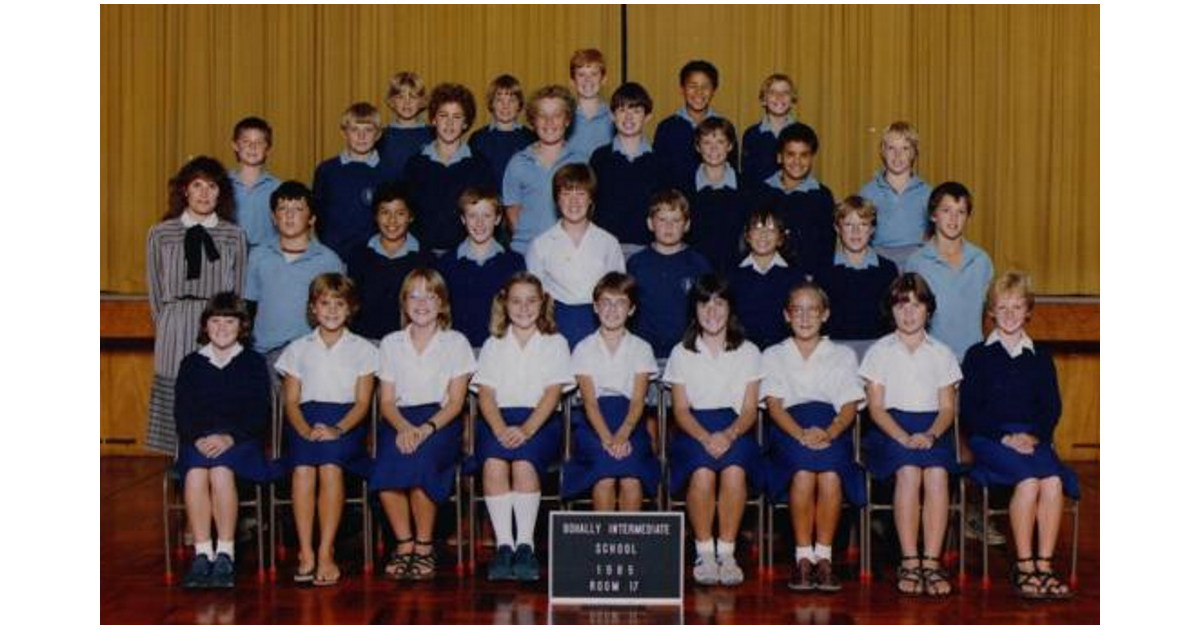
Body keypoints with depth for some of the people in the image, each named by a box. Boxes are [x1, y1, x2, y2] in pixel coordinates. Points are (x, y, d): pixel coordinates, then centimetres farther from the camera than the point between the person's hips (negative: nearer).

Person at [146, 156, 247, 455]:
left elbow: (240, 291, 11)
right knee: (177, 404, -4)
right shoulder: (160, 234, 8)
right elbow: (155, 291, 12)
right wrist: (168, 328, 9)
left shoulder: (235, 236, 8)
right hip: (175, 332, 0)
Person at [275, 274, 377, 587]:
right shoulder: (298, 349, 17)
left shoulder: (362, 349, 13)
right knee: (303, 468, -31)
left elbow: (362, 402, 4)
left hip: (346, 422, -1)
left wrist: (337, 429, -16)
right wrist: (306, 430, -13)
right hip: (306, 419, 1)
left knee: (330, 466, -33)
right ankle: (305, 552, -29)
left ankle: (326, 553, -31)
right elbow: (291, 401, 9)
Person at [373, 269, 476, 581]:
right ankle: (404, 544, -17)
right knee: (388, 462, -32)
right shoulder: (391, 344, 17)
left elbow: (456, 401, 1)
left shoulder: (455, 342, 10)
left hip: (441, 421, -2)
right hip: (399, 422, 2)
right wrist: (403, 427, -14)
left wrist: (427, 428, -17)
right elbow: (386, 401, 9)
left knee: (419, 459, -35)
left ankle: (424, 547, -19)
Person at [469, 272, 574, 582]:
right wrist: (501, 429, -16)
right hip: (498, 420, 2)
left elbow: (552, 394, -1)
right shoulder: (493, 346, 18)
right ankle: (503, 545, -30)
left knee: (524, 461, -34)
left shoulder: (555, 343, 13)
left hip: (540, 420, -1)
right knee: (493, 462, -32)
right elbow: (486, 395, 5)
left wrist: (526, 430, -18)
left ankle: (525, 545, -30)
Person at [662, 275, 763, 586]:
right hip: (693, 429, 0)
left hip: (735, 429, 0)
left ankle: (727, 552, -24)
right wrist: (705, 437, -17)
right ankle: (704, 552, -22)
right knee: (702, 471, -34)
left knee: (734, 470, -35)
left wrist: (729, 435, -17)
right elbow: (680, 410, 3)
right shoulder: (681, 353, 12)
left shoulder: (748, 352, 13)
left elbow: (750, 410, 5)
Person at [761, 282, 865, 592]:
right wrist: (801, 434, -18)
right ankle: (803, 557, -25)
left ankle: (824, 556, -24)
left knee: (831, 474, -33)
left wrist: (828, 432, -16)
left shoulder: (843, 355, 20)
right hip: (789, 428, 0)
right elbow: (774, 405, 3)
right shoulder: (774, 355, 18)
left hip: (832, 429, 1)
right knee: (803, 473, -33)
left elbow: (849, 406, 6)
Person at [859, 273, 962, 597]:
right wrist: (904, 438, -15)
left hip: (933, 428, 1)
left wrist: (930, 435, -12)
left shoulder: (942, 353, 17)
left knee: (938, 473, -31)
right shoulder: (879, 352, 11)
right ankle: (909, 561, -31)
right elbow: (876, 407, 2)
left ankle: (931, 562, -32)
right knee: (909, 471, -33)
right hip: (891, 426, -1)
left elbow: (947, 407, 10)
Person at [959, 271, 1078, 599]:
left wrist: (1033, 435, -8)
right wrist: (1005, 437, -11)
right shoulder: (978, 356, 10)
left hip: (1034, 438, 3)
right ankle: (1024, 566, -23)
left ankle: (1044, 565, -24)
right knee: (1029, 479, -32)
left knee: (1053, 480, -30)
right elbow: (969, 410, 2)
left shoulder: (1041, 358, 19)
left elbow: (1052, 407, 12)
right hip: (989, 438, -3)